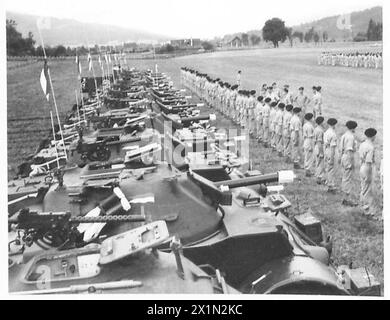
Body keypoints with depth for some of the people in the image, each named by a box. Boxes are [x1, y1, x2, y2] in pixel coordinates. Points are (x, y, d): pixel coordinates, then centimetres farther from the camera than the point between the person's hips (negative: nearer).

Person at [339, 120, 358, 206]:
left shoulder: (344, 135, 10)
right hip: (349, 158, -9)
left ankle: (346, 198, 22)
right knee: (348, 179, -5)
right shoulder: (351, 137, -17)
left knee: (345, 178, 14)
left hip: (343, 157, 9)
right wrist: (351, 162, -20)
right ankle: (347, 199, -1)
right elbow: (349, 150, -21)